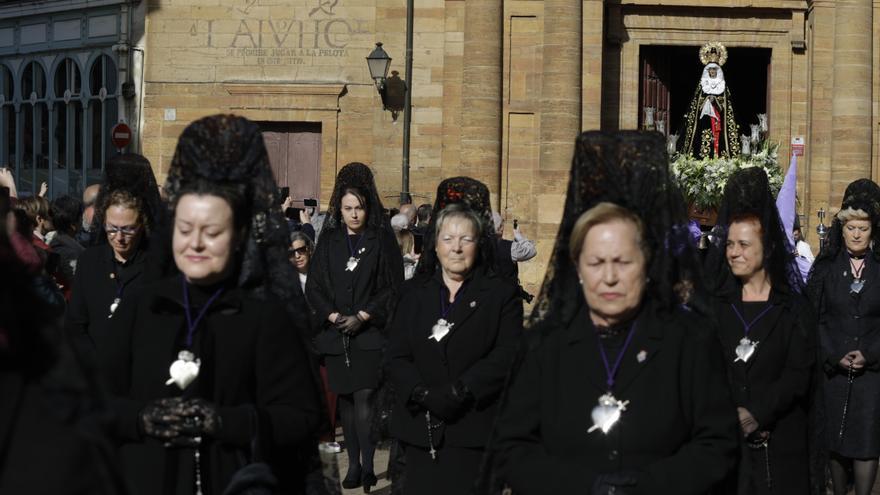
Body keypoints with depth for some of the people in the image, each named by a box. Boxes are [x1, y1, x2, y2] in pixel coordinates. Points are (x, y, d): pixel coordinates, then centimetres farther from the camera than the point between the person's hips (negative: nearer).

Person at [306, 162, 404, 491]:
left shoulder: (382, 239, -1)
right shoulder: (329, 240, 8)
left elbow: (394, 287, -3)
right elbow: (313, 286, 8)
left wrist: (363, 316, -12)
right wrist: (332, 316, -7)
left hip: (370, 332, -3)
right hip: (335, 333, 4)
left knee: (364, 397, -14)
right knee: (345, 399, 7)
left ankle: (367, 465, -15)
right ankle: (353, 464, 13)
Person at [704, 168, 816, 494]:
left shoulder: (794, 308, 3)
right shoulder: (716, 305, 9)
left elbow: (798, 375, -6)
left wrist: (755, 416, -17)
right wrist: (732, 418, -14)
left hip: (780, 439, -1)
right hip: (725, 437, 2)